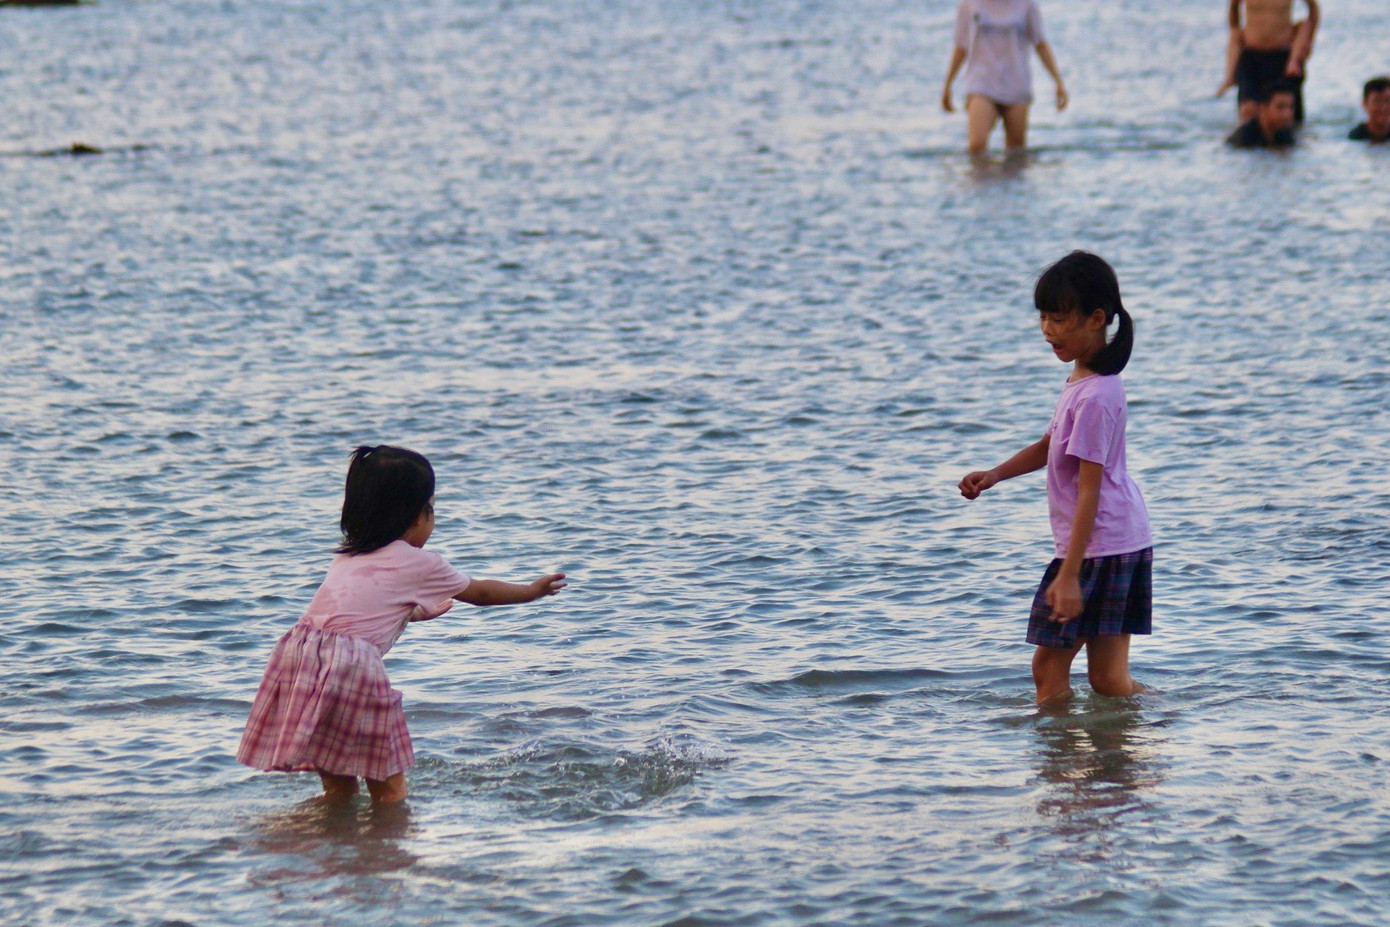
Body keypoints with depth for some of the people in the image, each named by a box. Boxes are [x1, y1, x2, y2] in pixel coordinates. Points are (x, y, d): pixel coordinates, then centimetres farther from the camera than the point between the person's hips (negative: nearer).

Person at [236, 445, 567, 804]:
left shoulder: (346, 558, 27)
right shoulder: (420, 564, 12)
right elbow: (480, 592, 29)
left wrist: (418, 611, 63)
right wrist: (533, 590, 45)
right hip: (354, 664, -6)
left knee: (338, 789, 14)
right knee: (389, 791, 3)